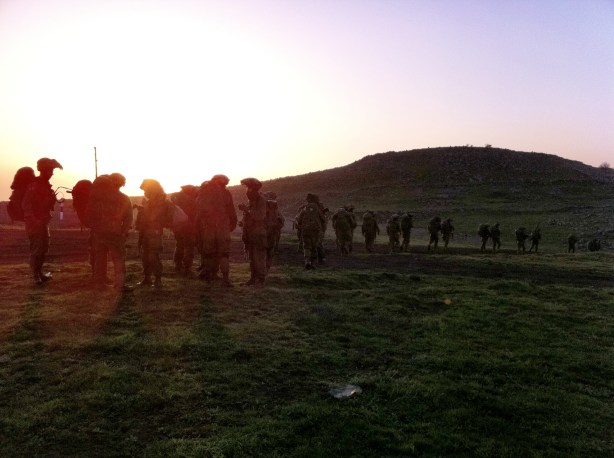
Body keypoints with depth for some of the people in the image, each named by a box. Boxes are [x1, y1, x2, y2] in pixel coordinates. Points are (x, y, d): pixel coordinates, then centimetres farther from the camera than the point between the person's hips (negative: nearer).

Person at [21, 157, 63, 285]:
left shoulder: (45, 184, 12)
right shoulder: (35, 185, -16)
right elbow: (26, 204, -22)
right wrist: (34, 220, -25)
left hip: (43, 222, 9)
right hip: (35, 223, -9)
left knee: (43, 249, 16)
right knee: (36, 250, -2)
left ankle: (39, 274, 27)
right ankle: (37, 276, 5)